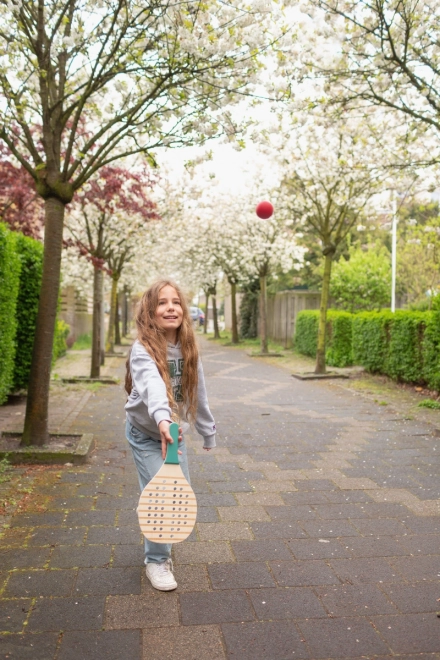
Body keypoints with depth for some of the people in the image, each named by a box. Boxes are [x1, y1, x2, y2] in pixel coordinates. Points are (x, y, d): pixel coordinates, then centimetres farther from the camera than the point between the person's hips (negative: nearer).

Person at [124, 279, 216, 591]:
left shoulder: (188, 349, -7)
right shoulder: (142, 350, -26)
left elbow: (199, 394, 2)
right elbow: (152, 385, -48)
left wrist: (209, 432, 9)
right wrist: (162, 417, -66)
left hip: (176, 433, 6)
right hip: (146, 434, -5)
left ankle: (160, 545, 41)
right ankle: (157, 561, 16)